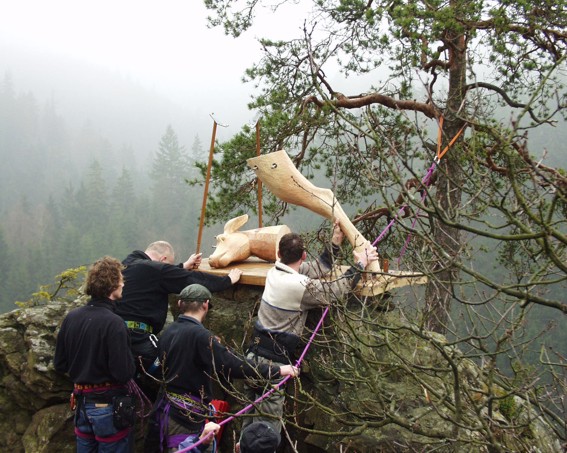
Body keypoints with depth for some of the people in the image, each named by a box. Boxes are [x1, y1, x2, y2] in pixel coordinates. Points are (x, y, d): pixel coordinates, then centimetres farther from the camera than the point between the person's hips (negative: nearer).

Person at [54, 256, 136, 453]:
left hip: (81, 402, 6)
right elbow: (124, 373, -22)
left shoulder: (71, 317, -2)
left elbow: (60, 365, 6)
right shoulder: (113, 323, -21)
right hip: (108, 404, -6)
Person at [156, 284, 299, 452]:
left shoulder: (168, 333, 5)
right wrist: (278, 370, -18)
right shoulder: (198, 334, -20)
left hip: (170, 409, 9)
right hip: (185, 416, -9)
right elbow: (233, 365, -24)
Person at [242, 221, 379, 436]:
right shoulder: (300, 286, -19)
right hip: (272, 362, -8)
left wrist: (335, 243, 14)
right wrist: (360, 264, 2)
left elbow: (316, 269, 13)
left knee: (251, 415, 19)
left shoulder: (275, 272, 5)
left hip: (255, 354, 8)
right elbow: (335, 290, -9)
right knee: (267, 426, -2)